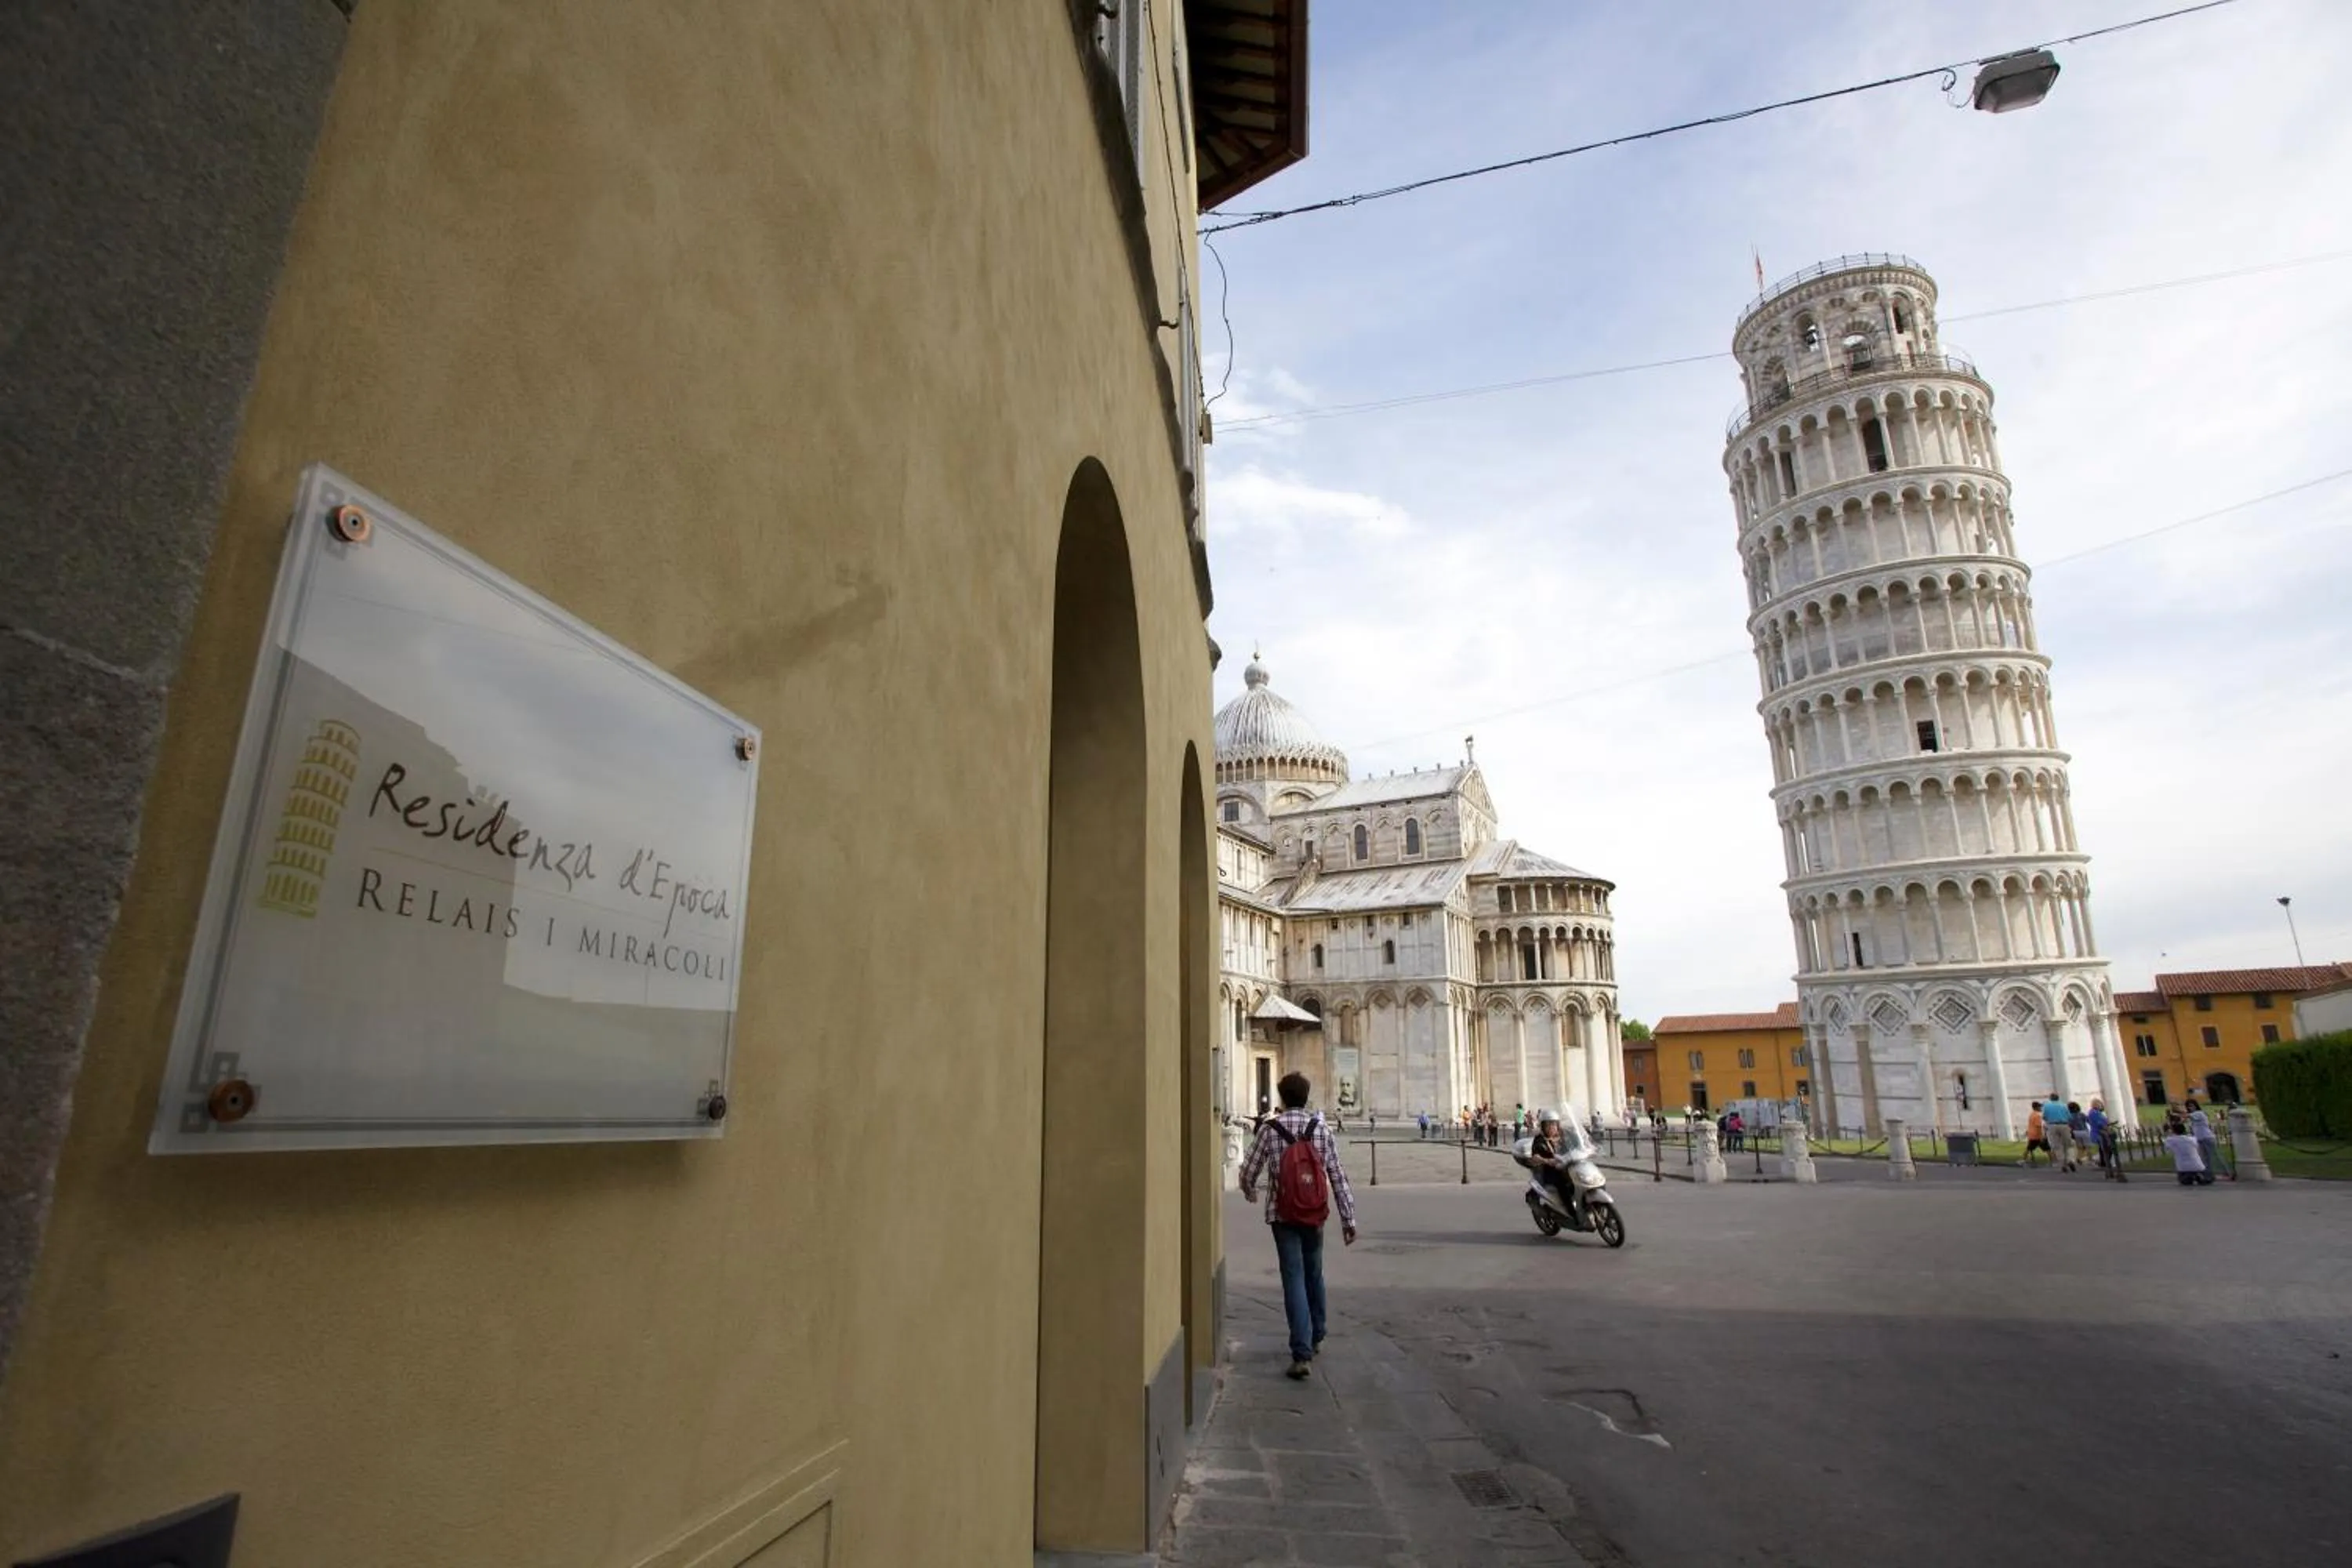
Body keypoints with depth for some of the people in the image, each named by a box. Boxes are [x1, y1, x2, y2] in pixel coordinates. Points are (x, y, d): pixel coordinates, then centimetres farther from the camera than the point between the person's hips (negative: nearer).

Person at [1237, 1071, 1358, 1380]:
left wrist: (1250, 1192, 21)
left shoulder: (1270, 1129, -7)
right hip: (1314, 1215, 3)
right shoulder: (1321, 1129, -3)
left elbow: (1248, 1172, -1)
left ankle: (1302, 1353, -9)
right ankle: (1316, 1337, 37)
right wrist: (1348, 1218, 0)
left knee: (1294, 1278, -1)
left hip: (1282, 1215, -2)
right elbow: (1338, 1177, -4)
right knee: (1314, 1274, 21)